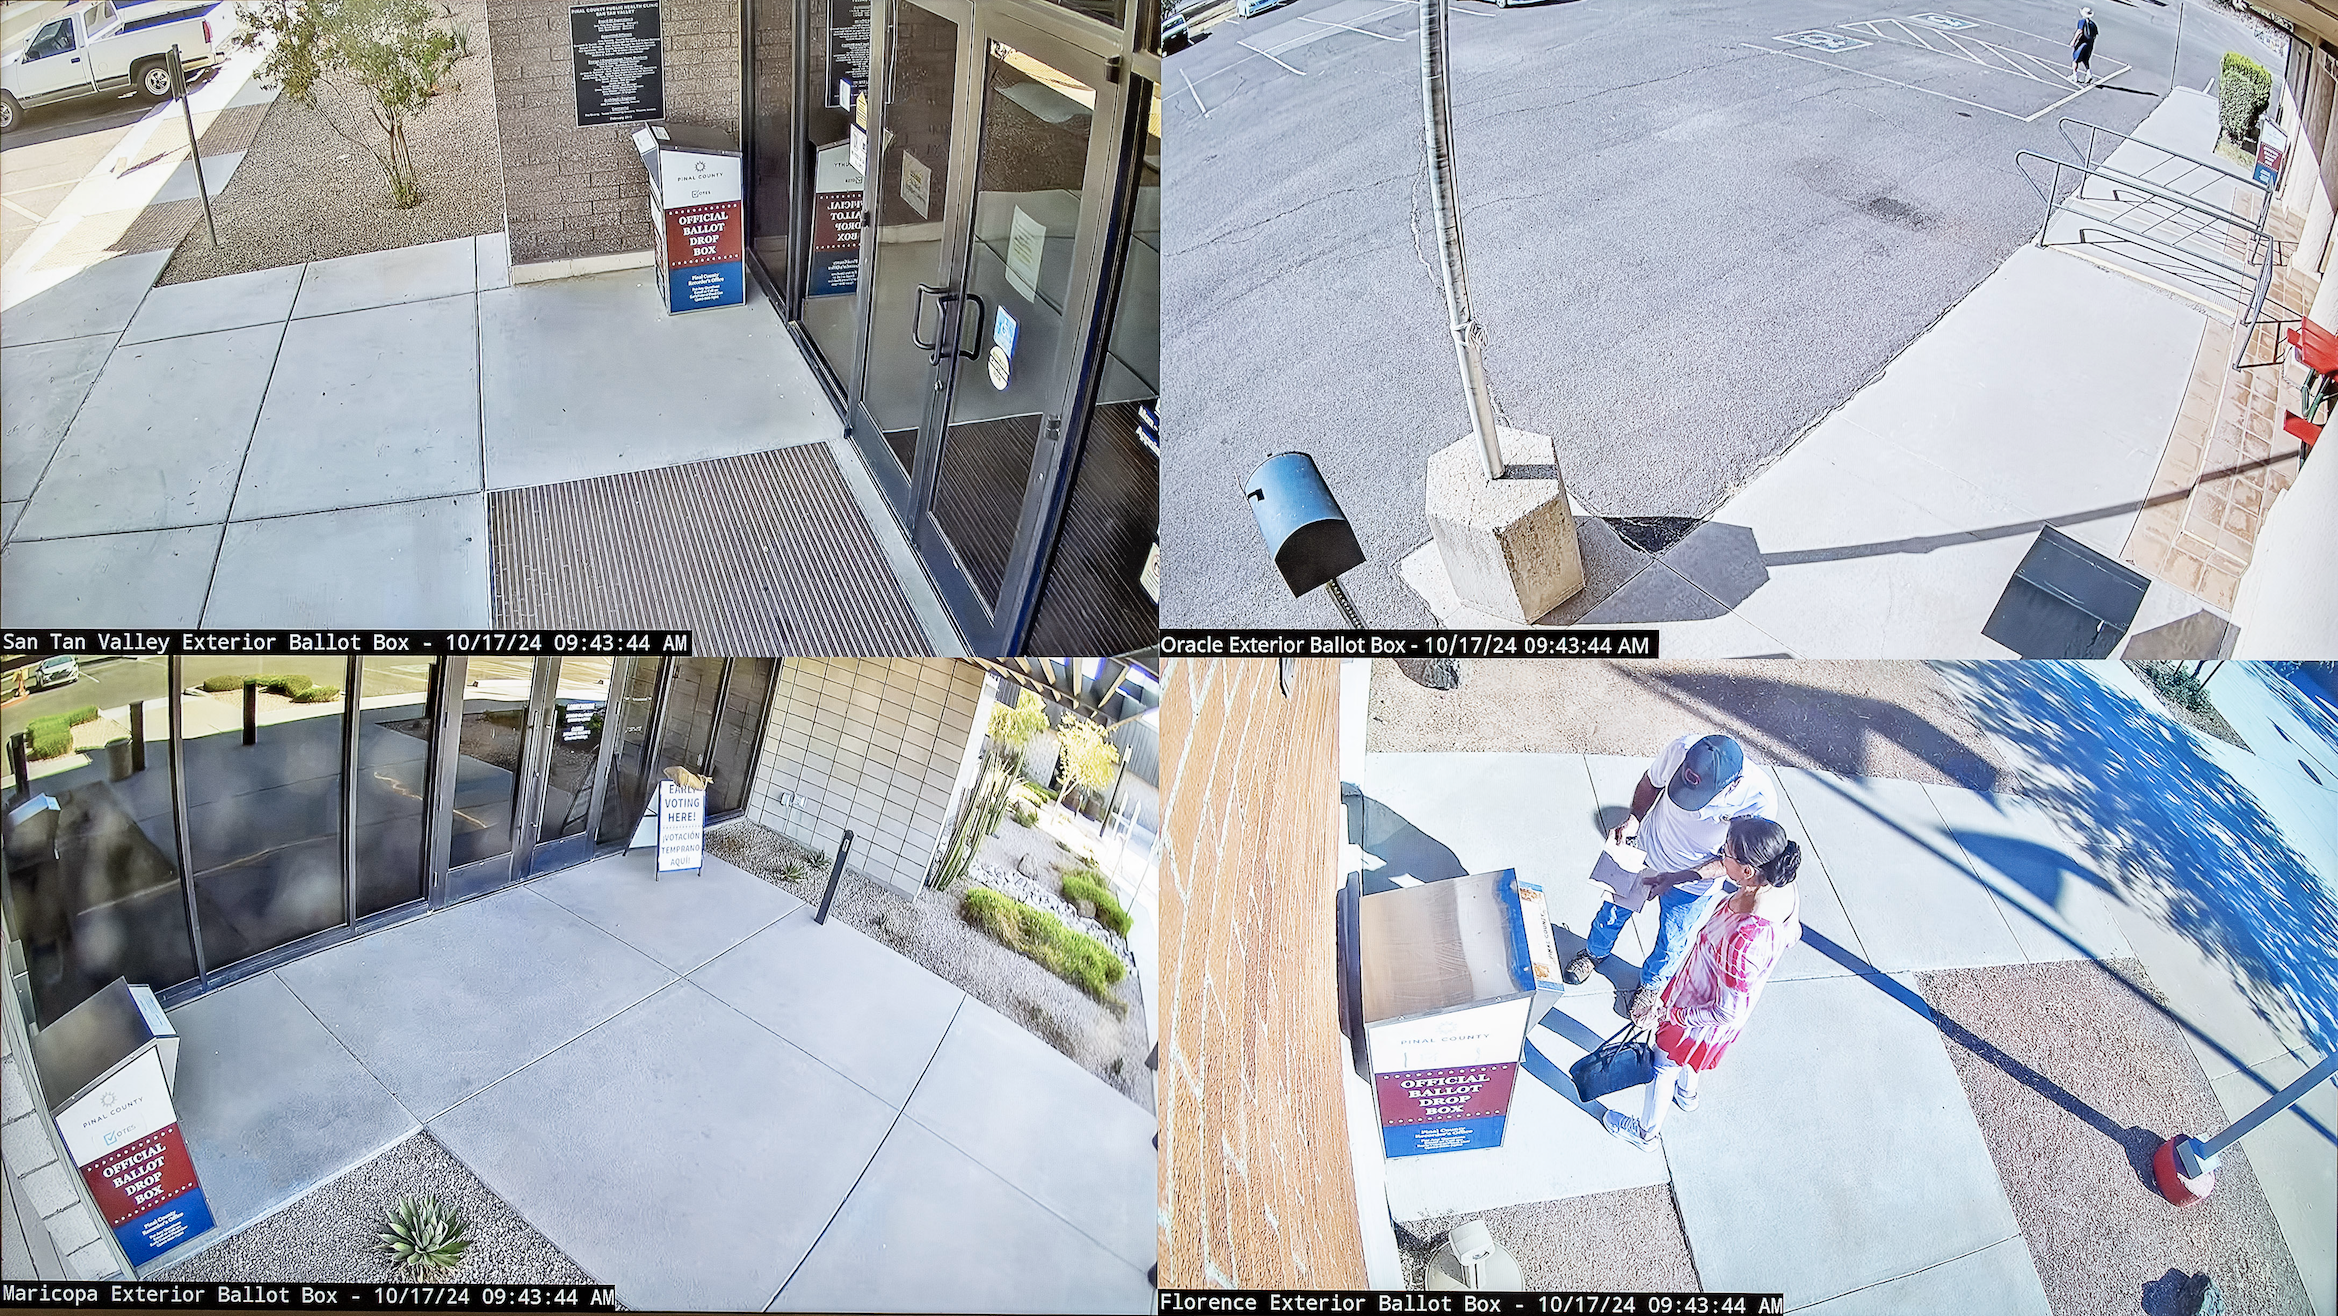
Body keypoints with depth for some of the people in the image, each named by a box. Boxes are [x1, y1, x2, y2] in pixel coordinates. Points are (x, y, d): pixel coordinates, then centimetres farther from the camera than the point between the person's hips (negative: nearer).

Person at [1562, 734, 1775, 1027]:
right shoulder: (1681, 749, -34)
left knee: (1671, 942, 22)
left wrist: (1678, 878, -28)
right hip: (1645, 851, 2)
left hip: (1692, 885, -2)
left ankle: (1651, 984, 55)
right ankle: (1594, 952, 58)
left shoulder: (1758, 798, -37)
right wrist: (1634, 820, -23)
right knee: (1614, 908, 26)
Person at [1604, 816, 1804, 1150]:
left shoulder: (1745, 940, -48)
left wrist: (1671, 1014, -20)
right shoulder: (1786, 890, -24)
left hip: (1705, 1017, -7)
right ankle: (1687, 1093, 67)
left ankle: (1646, 1132, 51)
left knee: (1664, 1066, 23)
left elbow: (1729, 1013, -34)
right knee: (1686, 1056, 37)